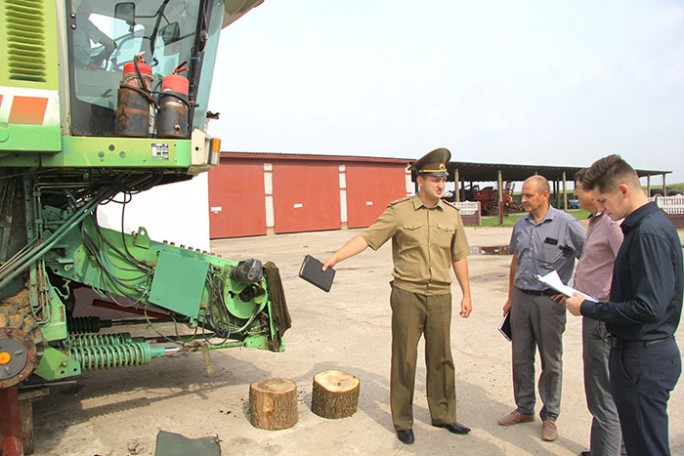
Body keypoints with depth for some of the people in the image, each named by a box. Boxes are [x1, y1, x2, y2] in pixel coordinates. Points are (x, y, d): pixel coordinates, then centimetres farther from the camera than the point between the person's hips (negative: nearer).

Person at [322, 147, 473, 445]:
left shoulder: (452, 214, 6)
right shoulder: (399, 211, -5)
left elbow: (458, 257, 12)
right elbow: (367, 238, -9)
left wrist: (466, 294, 11)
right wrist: (336, 256, -20)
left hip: (440, 297, 3)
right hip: (407, 295, -3)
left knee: (441, 359, 13)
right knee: (404, 359, 6)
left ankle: (443, 415, 32)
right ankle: (402, 422, 22)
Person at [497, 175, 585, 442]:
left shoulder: (565, 224, -10)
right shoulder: (520, 225, 7)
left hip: (549, 300, -5)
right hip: (521, 297, 5)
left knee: (551, 362, 7)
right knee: (521, 358, 13)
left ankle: (550, 416, 23)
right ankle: (524, 409, 29)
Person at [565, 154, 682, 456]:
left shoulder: (650, 232, -22)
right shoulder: (643, 225, 9)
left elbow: (649, 308, -27)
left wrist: (587, 308, -18)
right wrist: (615, 296, 8)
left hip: (643, 359, -10)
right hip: (637, 350, 10)